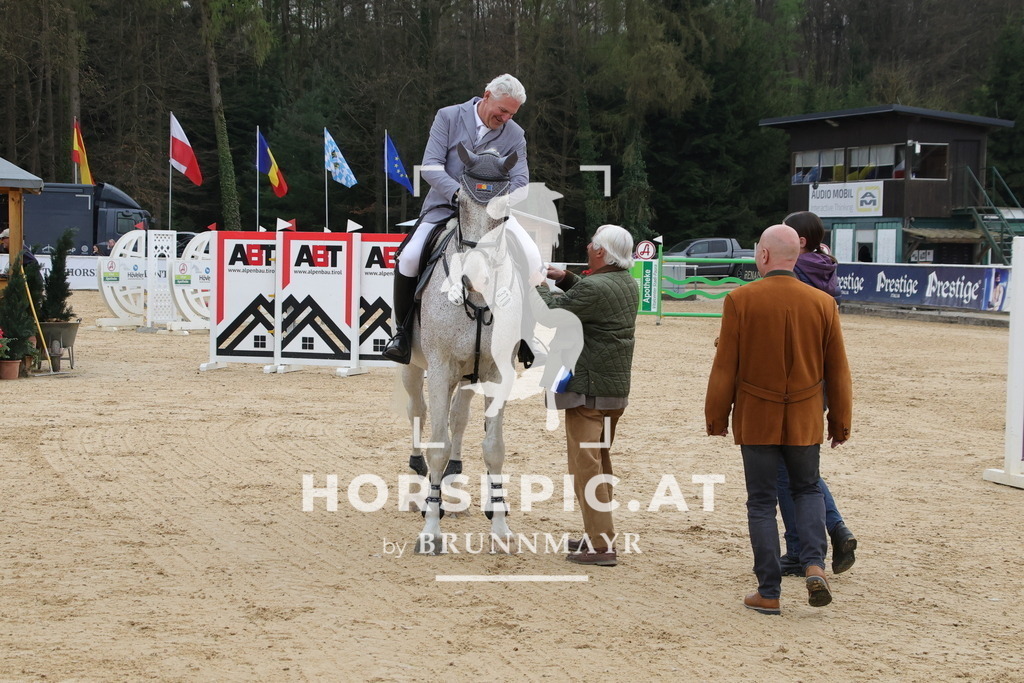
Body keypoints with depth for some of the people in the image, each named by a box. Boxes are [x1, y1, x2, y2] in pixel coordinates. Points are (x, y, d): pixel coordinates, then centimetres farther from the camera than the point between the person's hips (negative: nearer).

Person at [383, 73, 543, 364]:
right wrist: (458, 193, -27)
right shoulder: (448, 117, -3)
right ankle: (402, 331, -5)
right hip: (444, 206, -1)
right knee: (409, 257, -24)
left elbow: (520, 181, -1)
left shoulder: (515, 135, 3)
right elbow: (430, 166, -10)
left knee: (532, 258, -20)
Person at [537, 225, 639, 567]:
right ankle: (599, 534, 29)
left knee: (586, 463, -6)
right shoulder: (629, 285, 9)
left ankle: (601, 546, -7)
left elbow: (551, 310, -17)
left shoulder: (593, 288, -21)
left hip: (589, 389, -10)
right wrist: (566, 278, 14)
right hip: (617, 387, 10)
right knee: (601, 461, 19)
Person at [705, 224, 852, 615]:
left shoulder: (740, 300, -10)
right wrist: (840, 422, 14)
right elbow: (837, 371, 4)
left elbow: (725, 367, -7)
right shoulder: (823, 303, -2)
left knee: (761, 503, 6)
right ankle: (814, 564, 1)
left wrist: (716, 417, 4)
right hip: (804, 421, 2)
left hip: (756, 420, -2)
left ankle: (769, 592, 8)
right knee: (807, 490, 21)